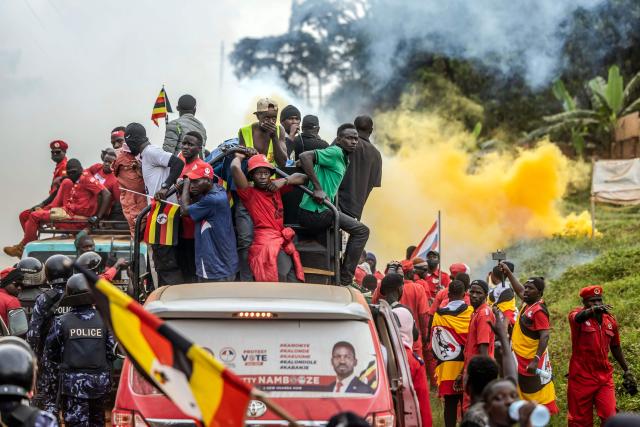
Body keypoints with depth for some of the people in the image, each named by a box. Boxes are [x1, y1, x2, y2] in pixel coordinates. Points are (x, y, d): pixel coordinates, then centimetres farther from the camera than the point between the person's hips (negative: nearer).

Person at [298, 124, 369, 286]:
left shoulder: (343, 159, 19)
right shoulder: (335, 152, -12)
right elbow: (304, 157, -26)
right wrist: (318, 188, -26)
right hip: (314, 213, -11)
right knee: (361, 231, -10)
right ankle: (345, 280, -7)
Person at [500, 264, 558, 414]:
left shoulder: (539, 310, -18)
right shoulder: (527, 303, 8)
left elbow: (545, 337, -24)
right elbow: (519, 290, 30)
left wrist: (536, 361, -30)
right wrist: (508, 272, 34)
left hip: (532, 364, -10)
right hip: (520, 362, 10)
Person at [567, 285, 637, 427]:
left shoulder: (610, 321, 6)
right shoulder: (577, 314, -7)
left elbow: (615, 347, 19)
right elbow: (578, 317, -34)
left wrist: (627, 371, 20)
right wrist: (593, 310, -55)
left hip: (604, 378, 3)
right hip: (581, 378, -3)